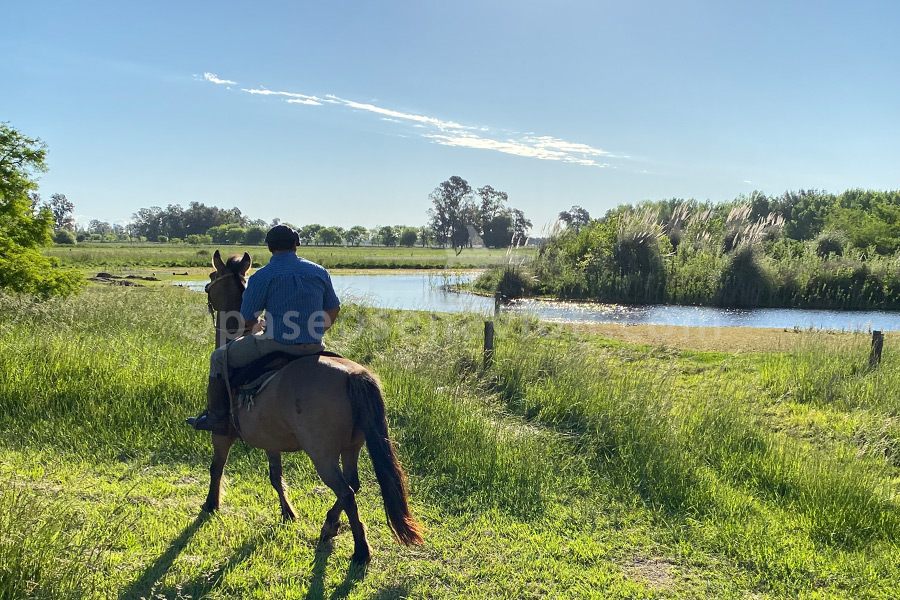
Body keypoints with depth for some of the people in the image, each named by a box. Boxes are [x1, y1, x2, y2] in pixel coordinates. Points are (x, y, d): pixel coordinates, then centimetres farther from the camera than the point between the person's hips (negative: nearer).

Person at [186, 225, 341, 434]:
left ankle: (216, 417, 22)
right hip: (314, 346, 5)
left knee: (220, 357, 16)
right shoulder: (319, 272, 6)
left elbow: (247, 321, -4)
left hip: (278, 344, -5)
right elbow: (334, 309, 13)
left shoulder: (262, 277, -8)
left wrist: (257, 326, 20)